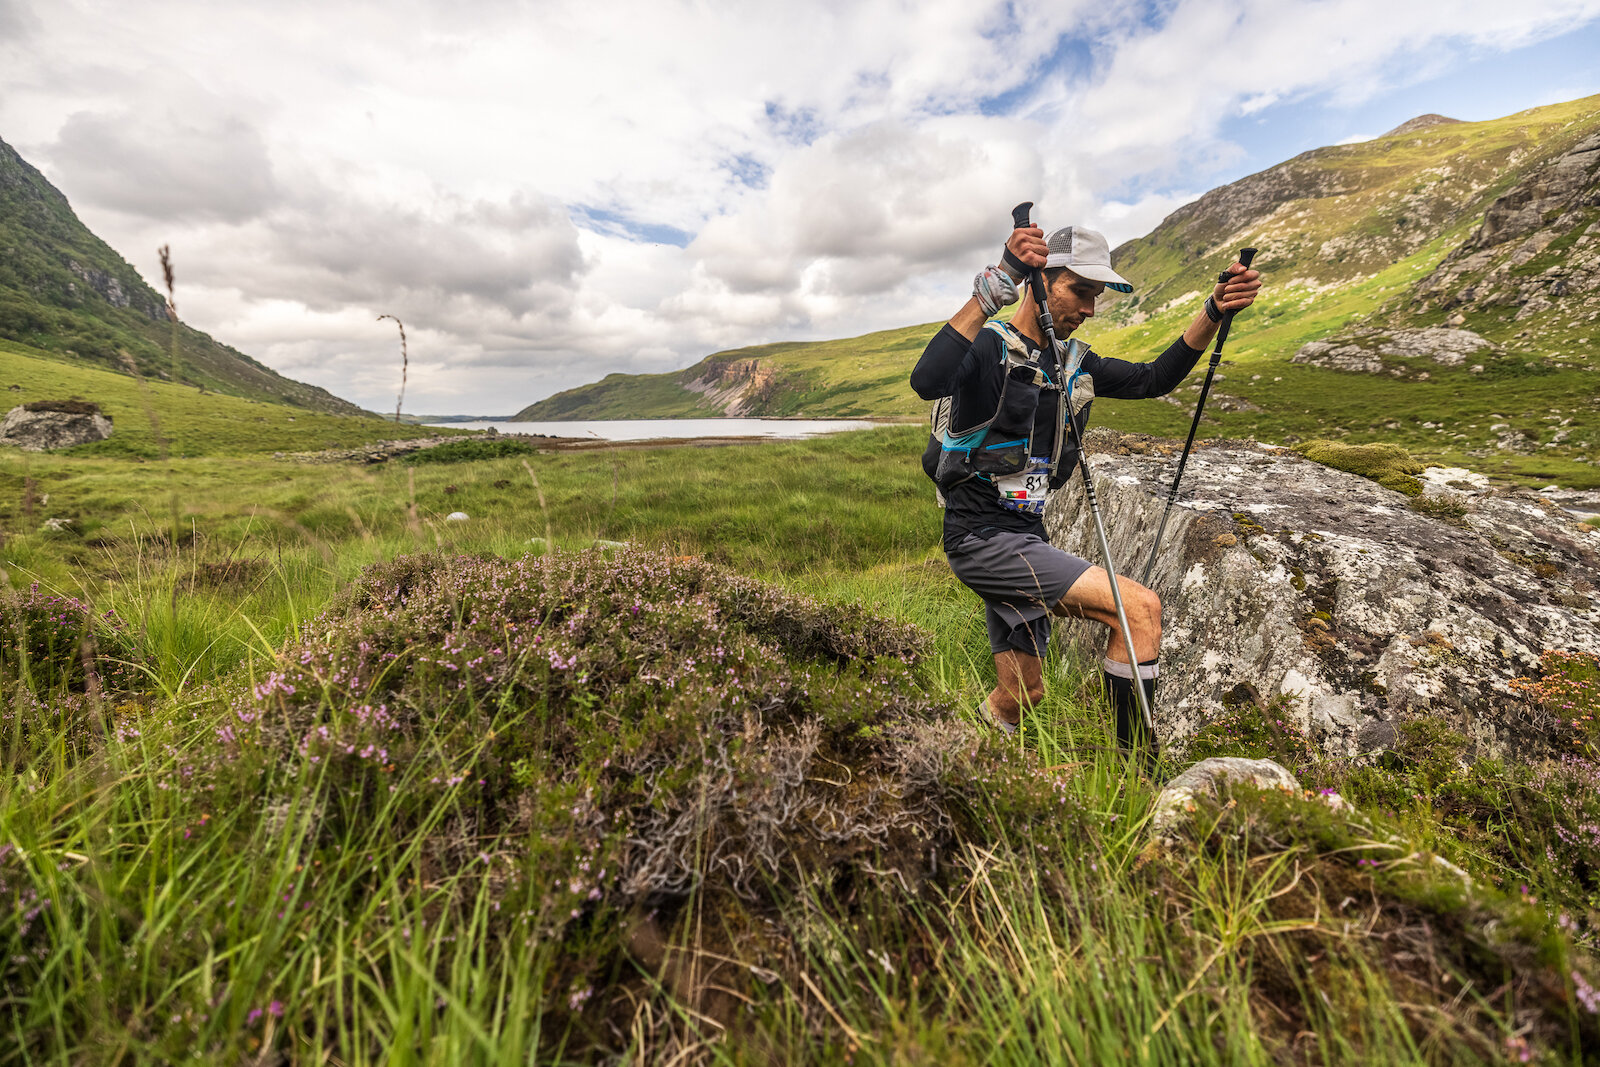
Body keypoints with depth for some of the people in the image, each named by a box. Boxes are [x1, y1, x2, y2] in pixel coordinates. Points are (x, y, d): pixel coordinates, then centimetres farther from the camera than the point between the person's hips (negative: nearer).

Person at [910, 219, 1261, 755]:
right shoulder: (988, 348, -11)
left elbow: (1154, 379, 17)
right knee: (1141, 608, -14)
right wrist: (998, 283, -37)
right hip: (983, 536, -9)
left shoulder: (1072, 363, 15)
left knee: (1022, 693, 15)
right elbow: (926, 382, -32)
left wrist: (1213, 313, 3)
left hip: (1024, 537, 9)